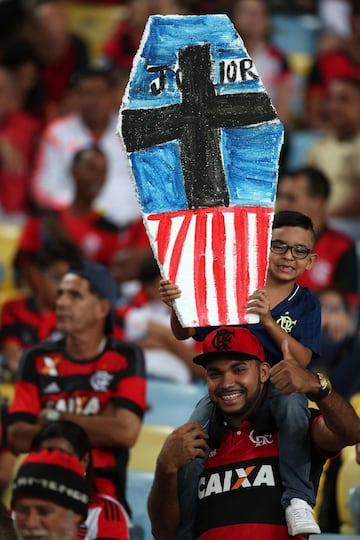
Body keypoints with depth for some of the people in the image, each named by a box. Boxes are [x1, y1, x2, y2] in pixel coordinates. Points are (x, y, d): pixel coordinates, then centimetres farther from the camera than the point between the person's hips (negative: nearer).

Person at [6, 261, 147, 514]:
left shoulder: (126, 358, 3)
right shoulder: (38, 360, 9)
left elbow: (126, 432, -10)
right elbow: (17, 438, -1)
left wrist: (56, 419, -2)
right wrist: (97, 426, -6)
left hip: (104, 497, -2)